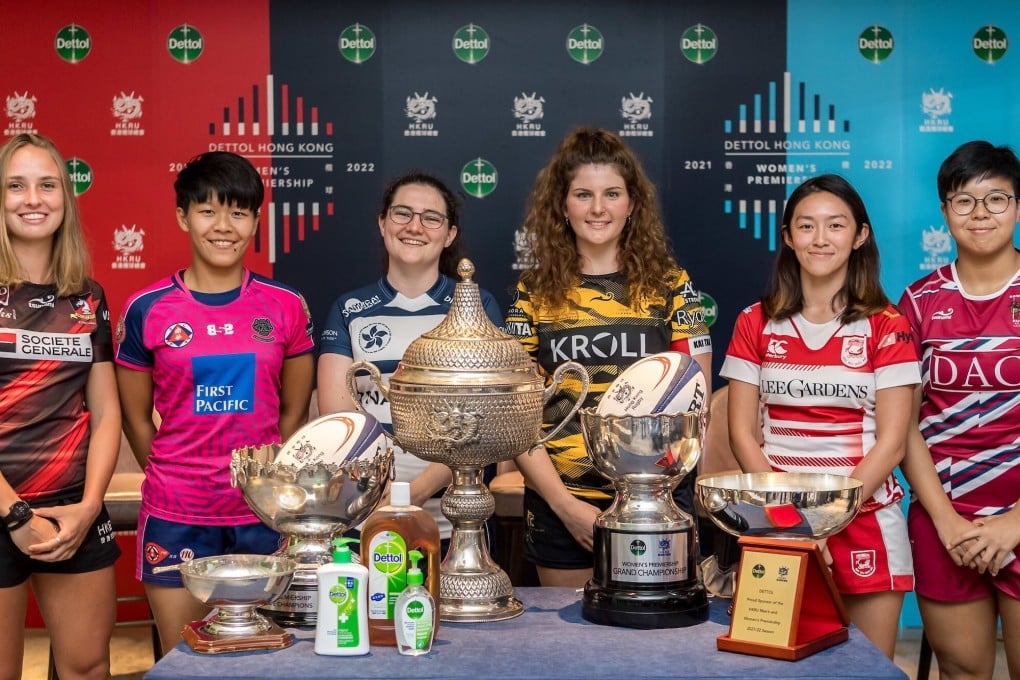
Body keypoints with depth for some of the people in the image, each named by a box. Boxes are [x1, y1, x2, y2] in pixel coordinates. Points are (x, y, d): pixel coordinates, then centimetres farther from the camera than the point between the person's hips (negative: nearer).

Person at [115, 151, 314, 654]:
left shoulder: (286, 307, 1)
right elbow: (136, 419, 7)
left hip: (264, 516, 1)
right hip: (176, 517, -1)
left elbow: (294, 413, 9)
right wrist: (176, 482, 10)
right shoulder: (146, 310, -2)